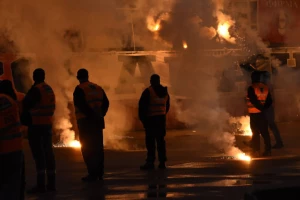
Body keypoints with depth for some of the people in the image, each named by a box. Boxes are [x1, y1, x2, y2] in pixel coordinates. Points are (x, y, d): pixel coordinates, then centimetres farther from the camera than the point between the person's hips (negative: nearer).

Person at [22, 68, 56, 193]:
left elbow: (26, 105, -15)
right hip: (48, 124, 8)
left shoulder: (35, 89, -14)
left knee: (38, 154, -8)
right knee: (48, 152, 9)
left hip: (36, 125, -8)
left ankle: (41, 184, -10)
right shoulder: (50, 89, 13)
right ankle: (51, 183, 11)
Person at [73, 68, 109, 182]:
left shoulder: (79, 89, -10)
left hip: (85, 121, -6)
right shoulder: (98, 88, 11)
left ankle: (93, 173, -7)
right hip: (98, 122, 7)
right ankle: (99, 173, 16)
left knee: (87, 148, -3)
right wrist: (100, 114, 5)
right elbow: (106, 103, 8)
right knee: (98, 147, 13)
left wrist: (91, 115, -15)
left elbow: (81, 105, -21)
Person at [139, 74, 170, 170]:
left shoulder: (148, 91, -9)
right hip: (162, 118, 6)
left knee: (150, 140, -6)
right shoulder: (165, 92, 11)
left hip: (150, 119, -6)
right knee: (160, 140, 10)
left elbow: (142, 105, -10)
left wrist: (142, 117, 0)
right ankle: (162, 162, 8)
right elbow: (167, 105, 17)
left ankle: (150, 162, -9)